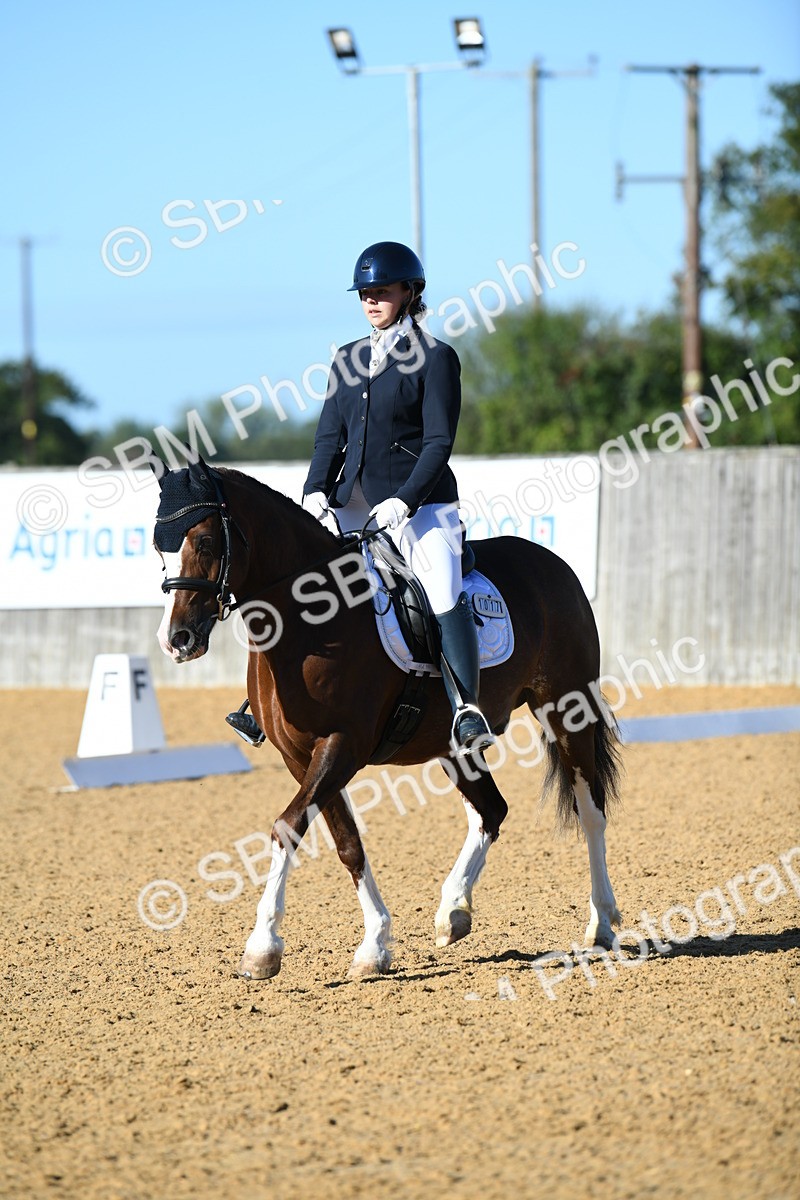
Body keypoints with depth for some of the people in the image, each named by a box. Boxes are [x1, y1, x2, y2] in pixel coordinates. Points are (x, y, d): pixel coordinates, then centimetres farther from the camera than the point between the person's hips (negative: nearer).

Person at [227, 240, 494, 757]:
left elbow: (439, 443, -10)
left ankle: (467, 710, -29)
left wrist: (403, 501, -20)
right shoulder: (350, 360, 14)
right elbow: (331, 436, 13)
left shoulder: (436, 358, -4)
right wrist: (316, 492, -4)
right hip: (352, 502, 6)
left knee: (445, 592, -26)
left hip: (421, 502, -6)